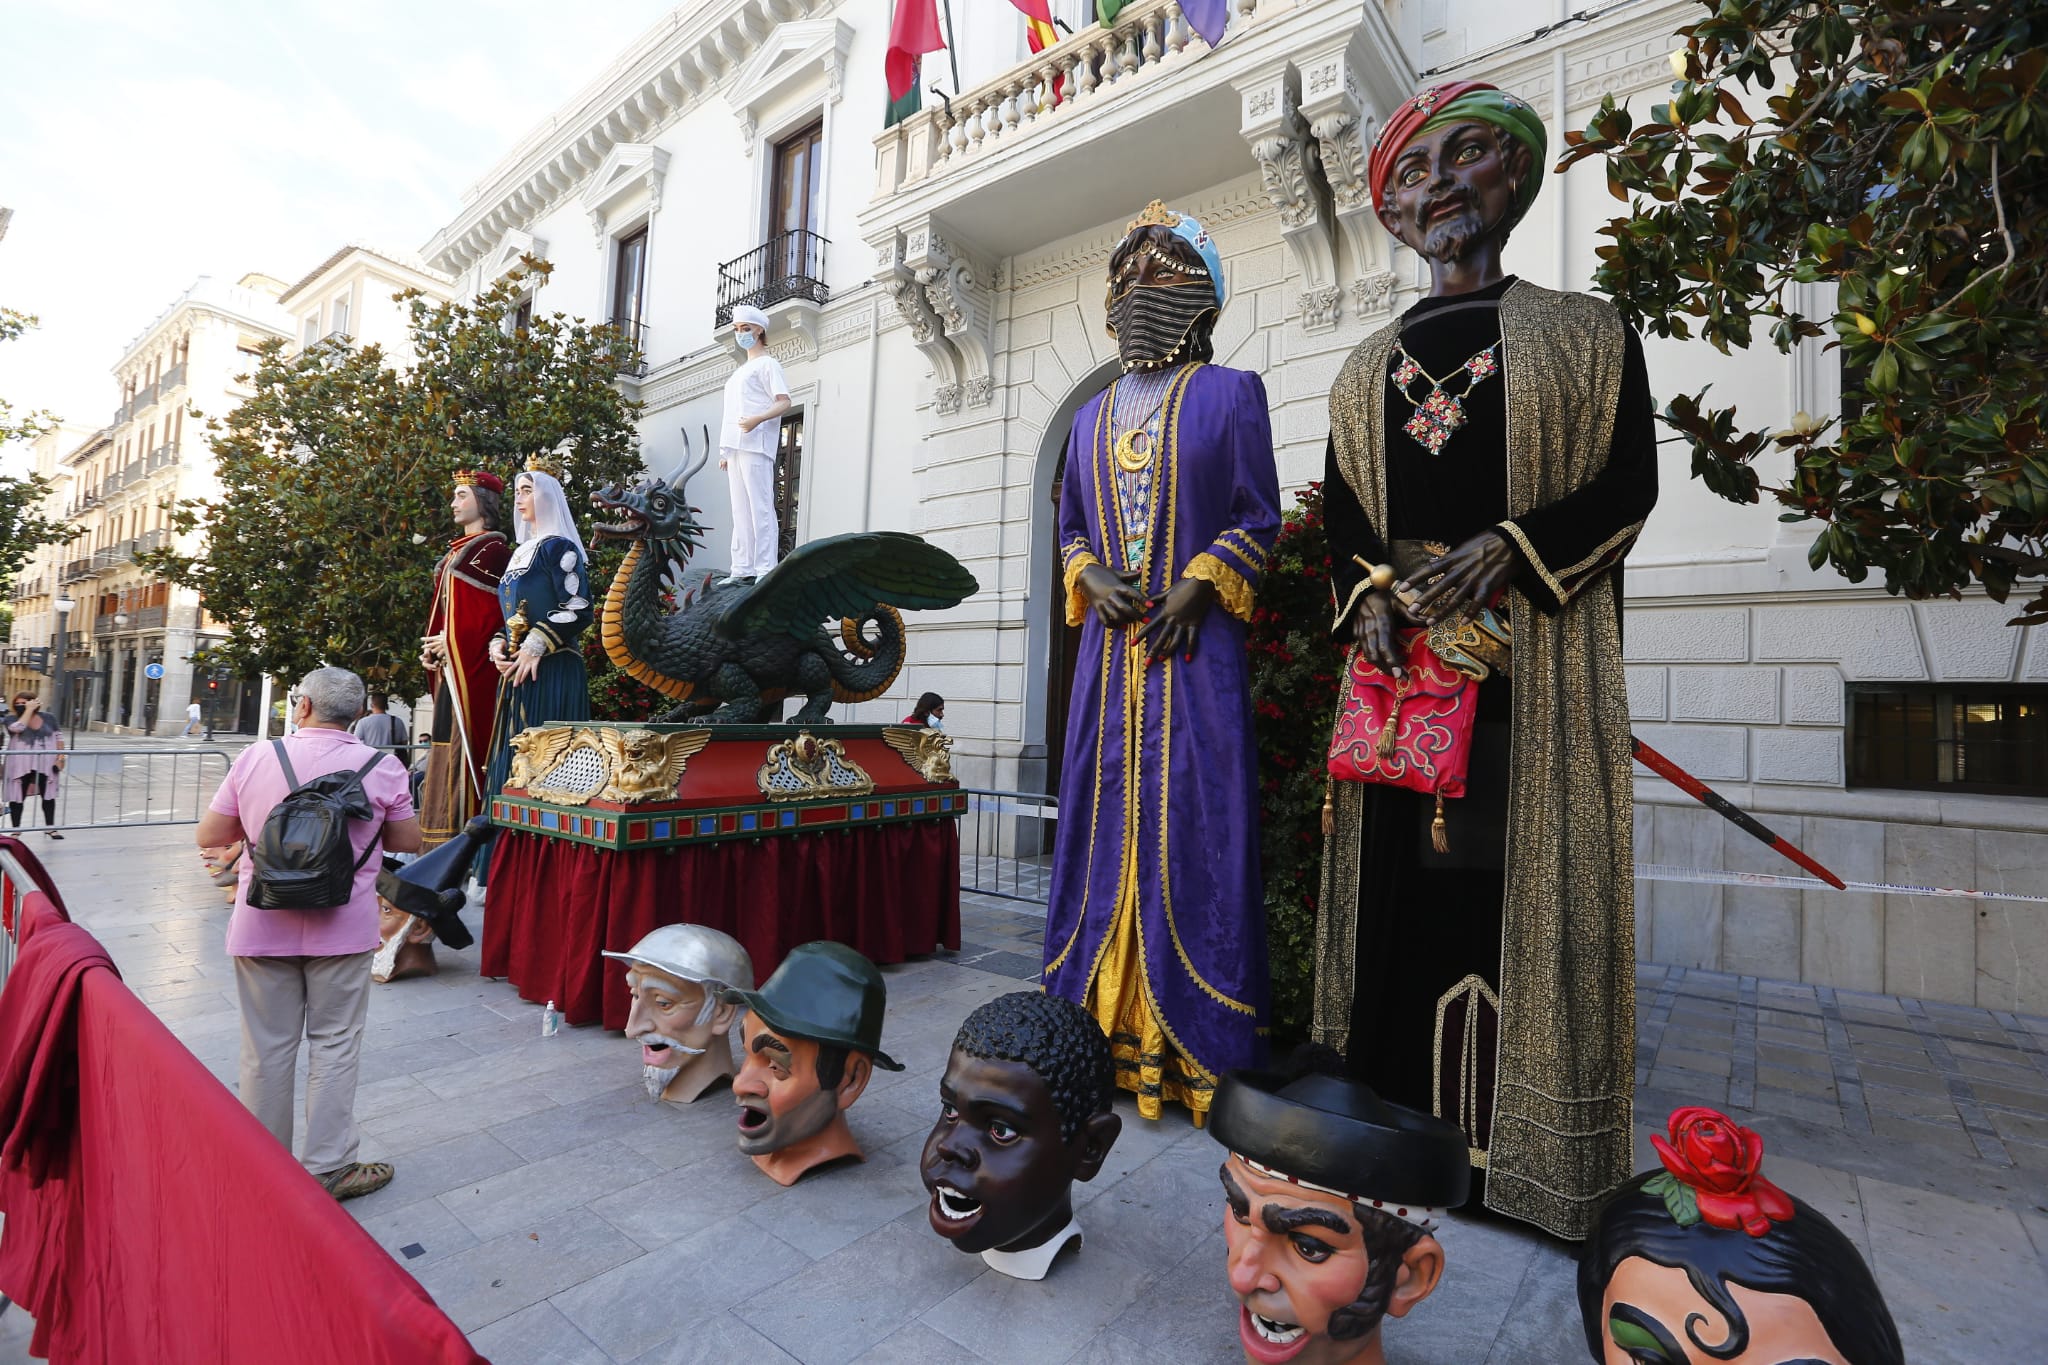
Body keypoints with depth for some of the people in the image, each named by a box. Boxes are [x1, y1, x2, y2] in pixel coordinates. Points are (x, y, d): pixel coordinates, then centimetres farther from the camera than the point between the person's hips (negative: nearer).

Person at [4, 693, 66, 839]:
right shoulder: (11, 719, -1)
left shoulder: (49, 719, 4)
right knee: (17, 797, 3)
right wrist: (29, 710, -16)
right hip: (20, 766, -1)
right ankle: (16, 830, 12)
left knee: (48, 796, 6)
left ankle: (50, 828, 15)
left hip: (45, 765, 1)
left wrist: (61, 757, -2)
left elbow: (59, 737, 7)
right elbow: (18, 728, -23)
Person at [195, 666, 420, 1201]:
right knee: (333, 1046, 9)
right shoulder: (382, 768, -10)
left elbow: (209, 836, 1)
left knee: (266, 1048, 15)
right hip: (342, 929, -2)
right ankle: (327, 1168, 17)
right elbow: (407, 843, -1)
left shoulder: (254, 758, -5)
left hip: (261, 927, 2)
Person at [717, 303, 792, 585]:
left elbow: (784, 403, -9)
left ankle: (766, 568, -18)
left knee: (760, 507, -15)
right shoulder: (741, 371, 29)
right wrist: (725, 451, 19)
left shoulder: (767, 364, 4)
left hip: (755, 445, -9)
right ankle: (742, 569, 2)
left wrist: (758, 419, -26)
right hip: (735, 447, 9)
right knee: (740, 510, 3)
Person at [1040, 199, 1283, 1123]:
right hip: (1112, 647, 5)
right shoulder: (1094, 415, 20)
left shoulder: (1228, 394, 7)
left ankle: (1196, 1051, 5)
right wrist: (1092, 578, -2)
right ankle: (1107, 1036, 16)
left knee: (1192, 825, -6)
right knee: (1105, 818, 4)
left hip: (1195, 646, -4)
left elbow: (1258, 517, 1)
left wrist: (1194, 589, -12)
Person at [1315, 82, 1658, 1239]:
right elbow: (1341, 516, 12)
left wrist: (1506, 547, -14)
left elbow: (1630, 490, 3)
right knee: (1406, 864, 2)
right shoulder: (1368, 368, 18)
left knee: (1522, 864, -4)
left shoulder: (1586, 332, 10)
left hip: (1536, 642, -2)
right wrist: (1370, 601, -7)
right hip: (1402, 645, 3)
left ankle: (1518, 1143, 11)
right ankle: (1400, 1119, 14)